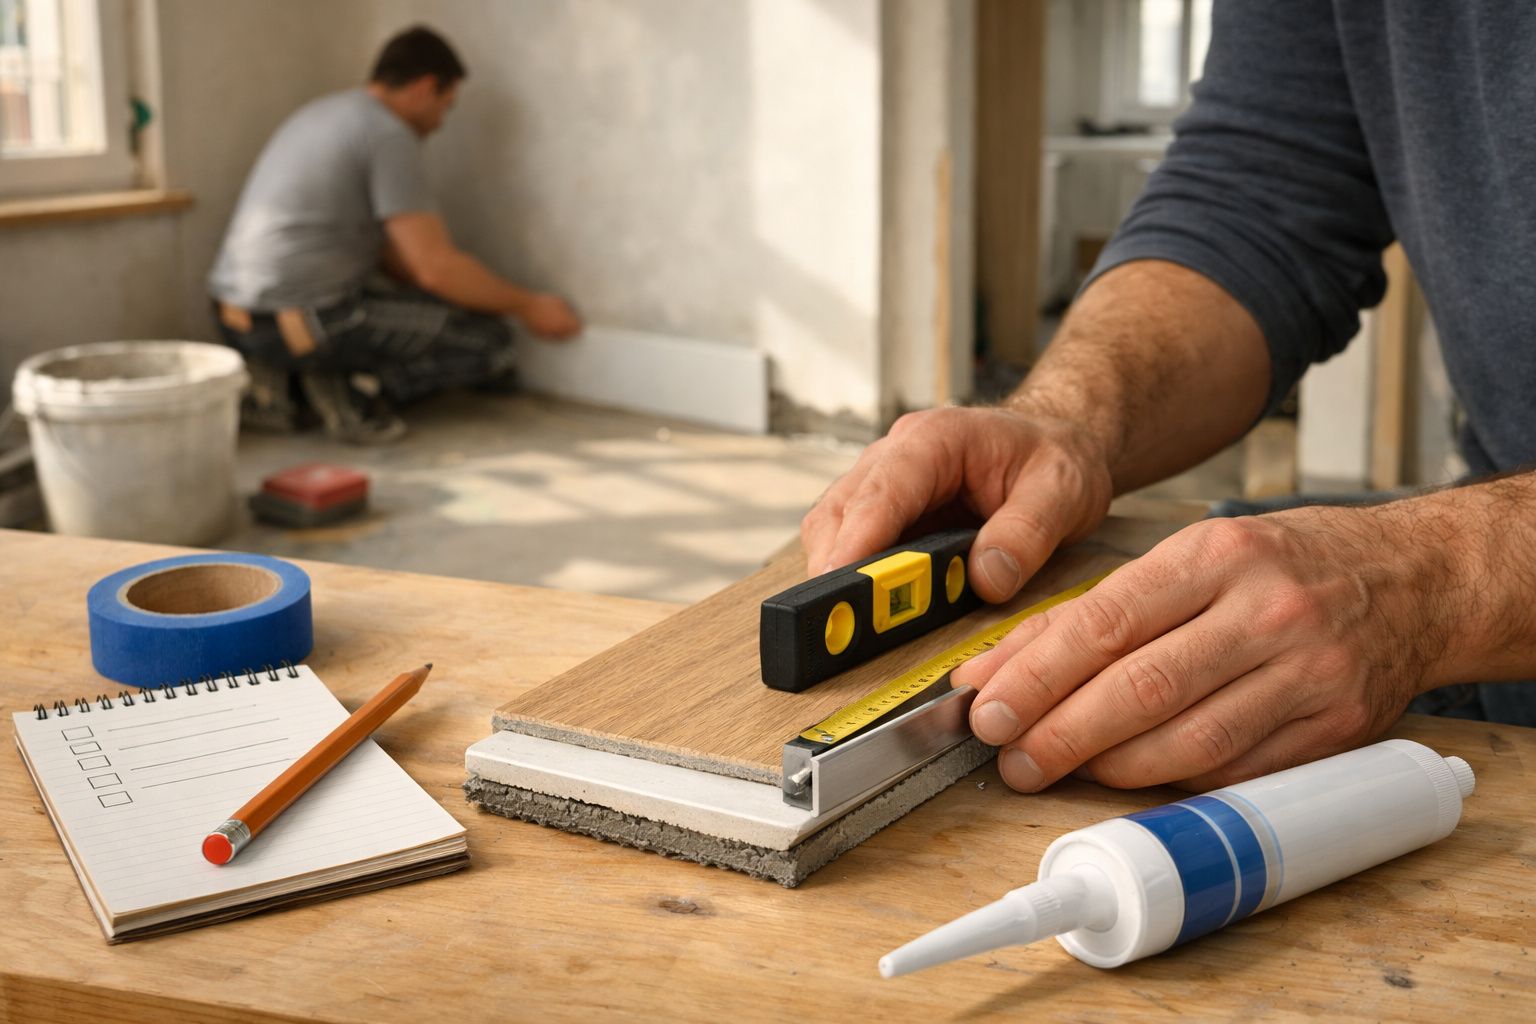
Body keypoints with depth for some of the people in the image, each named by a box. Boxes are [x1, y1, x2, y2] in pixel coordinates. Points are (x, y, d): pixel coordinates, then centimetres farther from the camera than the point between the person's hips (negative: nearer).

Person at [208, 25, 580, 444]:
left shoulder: (324, 113, 20)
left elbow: (386, 253, 25)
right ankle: (354, 387, -11)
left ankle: (282, 378, 13)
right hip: (300, 322, -9)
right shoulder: (389, 135, -9)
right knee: (486, 339, -1)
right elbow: (435, 268, -14)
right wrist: (528, 306, -1)